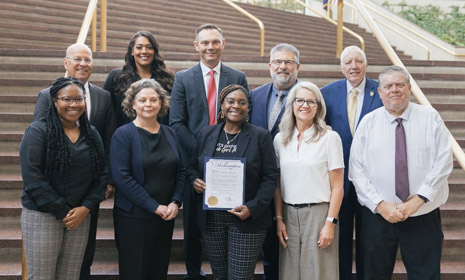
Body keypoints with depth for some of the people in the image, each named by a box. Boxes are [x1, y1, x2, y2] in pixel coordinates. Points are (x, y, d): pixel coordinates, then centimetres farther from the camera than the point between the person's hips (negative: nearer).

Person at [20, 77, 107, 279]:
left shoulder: (92, 134, 10)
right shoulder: (38, 131, -5)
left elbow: (101, 175, 8)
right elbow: (33, 178, -12)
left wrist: (85, 208, -6)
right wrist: (63, 212, -12)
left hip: (81, 216, 4)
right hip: (42, 215, -4)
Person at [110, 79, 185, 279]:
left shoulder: (170, 134, 8)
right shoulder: (123, 134, -8)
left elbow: (180, 171, 11)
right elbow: (122, 176, -15)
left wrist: (175, 202, -5)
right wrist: (154, 207, -16)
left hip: (166, 215, 5)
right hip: (133, 217, -5)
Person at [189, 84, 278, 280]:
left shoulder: (260, 136, -1)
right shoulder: (206, 134, 9)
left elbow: (270, 177, -4)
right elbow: (194, 167, 16)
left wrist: (252, 207, -16)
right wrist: (195, 181, -7)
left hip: (247, 219, -3)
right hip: (211, 218, 3)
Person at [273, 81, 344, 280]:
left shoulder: (330, 138, -4)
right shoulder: (280, 139, 7)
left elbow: (337, 187, -5)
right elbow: (278, 184, 10)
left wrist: (330, 223, -11)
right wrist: (279, 218, 4)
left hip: (319, 213, -3)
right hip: (289, 214, 3)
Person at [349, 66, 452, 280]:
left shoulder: (430, 118, 2)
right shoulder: (368, 123, 3)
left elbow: (443, 163, -5)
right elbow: (356, 171, -2)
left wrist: (417, 200, -14)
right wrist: (380, 205, -12)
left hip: (423, 216, 0)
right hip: (378, 215, 1)